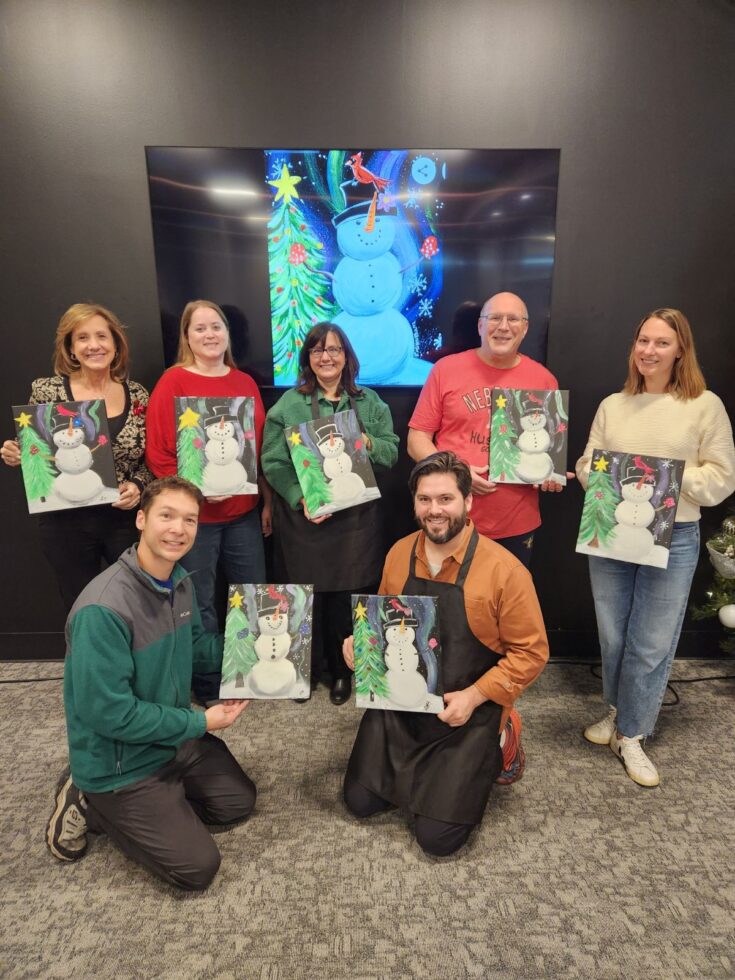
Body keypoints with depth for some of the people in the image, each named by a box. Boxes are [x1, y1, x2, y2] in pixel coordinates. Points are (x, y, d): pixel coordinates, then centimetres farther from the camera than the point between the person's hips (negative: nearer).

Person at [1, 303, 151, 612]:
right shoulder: (46, 391, -5)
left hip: (126, 519, 1)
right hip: (66, 523, -1)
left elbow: (152, 457, 7)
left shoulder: (137, 394, -1)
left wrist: (138, 485, -11)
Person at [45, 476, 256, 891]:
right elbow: (108, 714, -30)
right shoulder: (102, 610, -33)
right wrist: (200, 722, -21)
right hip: (121, 762, -8)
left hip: (175, 735, 8)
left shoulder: (181, 582, -5)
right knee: (198, 867, -1)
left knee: (240, 801, 17)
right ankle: (90, 804, 11)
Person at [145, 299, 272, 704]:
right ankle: (208, 689, 27)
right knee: (200, 606, 6)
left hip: (244, 512, 5)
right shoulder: (173, 382, -6)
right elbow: (157, 453, -10)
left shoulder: (245, 382, 9)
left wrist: (266, 501, 12)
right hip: (194, 515, -5)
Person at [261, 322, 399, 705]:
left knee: (347, 597, 10)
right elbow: (273, 461, -5)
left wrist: (368, 443, -15)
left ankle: (342, 670, 32)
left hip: (355, 517, 2)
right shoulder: (288, 405, 1)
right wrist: (301, 498, -18)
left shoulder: (370, 403, 9)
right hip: (304, 517, -1)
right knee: (306, 597, 8)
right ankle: (304, 669, 31)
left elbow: (392, 451, 6)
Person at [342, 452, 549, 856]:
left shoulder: (504, 569, -19)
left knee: (437, 837, -3)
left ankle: (495, 747, 20)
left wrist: (474, 696, -20)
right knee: (359, 801, 6)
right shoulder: (399, 553, -3)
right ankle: (419, 774, 33)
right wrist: (360, 641, -8)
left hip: (468, 713, -4)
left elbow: (530, 652, -13)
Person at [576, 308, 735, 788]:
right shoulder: (612, 405, 7)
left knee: (651, 645, 5)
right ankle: (619, 712, 38)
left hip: (673, 540, -3)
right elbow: (586, 465, 7)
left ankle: (631, 735, 24)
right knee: (613, 637, 14)